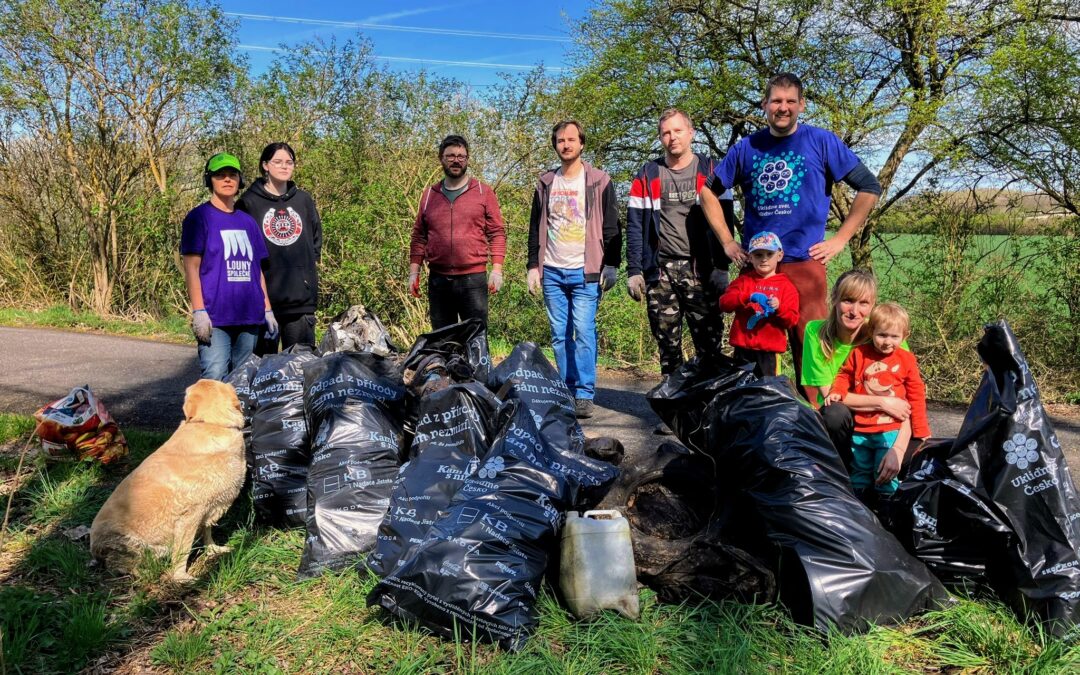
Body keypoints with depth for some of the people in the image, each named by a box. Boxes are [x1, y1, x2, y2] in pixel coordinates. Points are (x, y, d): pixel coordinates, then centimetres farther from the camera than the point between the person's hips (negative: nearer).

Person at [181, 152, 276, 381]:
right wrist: (198, 311, -13)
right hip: (215, 317, -5)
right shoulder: (199, 217, 1)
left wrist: (267, 310, 15)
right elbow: (191, 267, -5)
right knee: (214, 379, -11)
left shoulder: (248, 221, 17)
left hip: (250, 316, 6)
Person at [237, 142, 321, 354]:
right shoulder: (249, 202, 0)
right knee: (264, 356, 2)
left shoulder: (304, 200, 13)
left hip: (302, 294, 3)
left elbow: (316, 236, 24)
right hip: (264, 291, -3)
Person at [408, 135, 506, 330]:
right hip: (438, 280, 3)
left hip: (473, 279, -3)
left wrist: (497, 269, -6)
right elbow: (419, 236, 14)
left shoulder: (484, 192, 5)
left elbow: (497, 233, 3)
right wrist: (414, 272, 7)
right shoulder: (429, 195, 13)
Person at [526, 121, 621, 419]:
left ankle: (584, 394, -6)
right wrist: (533, 266, 9)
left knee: (584, 332, -10)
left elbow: (612, 227, 0)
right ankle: (566, 392, 13)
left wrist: (611, 266, -7)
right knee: (560, 335, 6)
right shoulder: (545, 183, 13)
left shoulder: (599, 182, 3)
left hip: (585, 272, -4)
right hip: (552, 271, 4)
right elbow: (536, 228, 16)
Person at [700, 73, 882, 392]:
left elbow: (869, 187, 4)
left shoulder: (821, 141, 2)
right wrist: (727, 242, 8)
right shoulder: (747, 147, 8)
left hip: (805, 261, -2)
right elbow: (709, 191, 16)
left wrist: (840, 239, -1)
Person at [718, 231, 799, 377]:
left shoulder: (785, 286, 5)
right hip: (743, 348, 1)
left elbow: (792, 320, 0)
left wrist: (778, 308, -21)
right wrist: (747, 297, -21)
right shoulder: (744, 280, 8)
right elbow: (724, 303, -5)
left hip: (770, 350, -1)